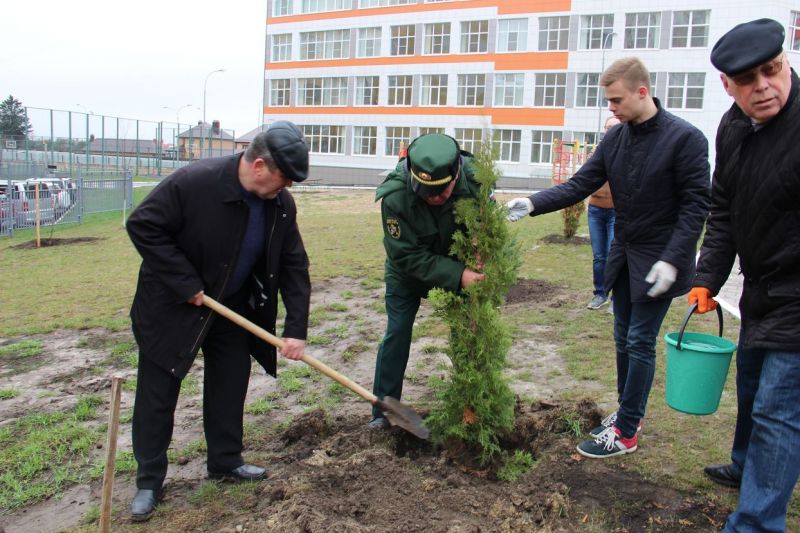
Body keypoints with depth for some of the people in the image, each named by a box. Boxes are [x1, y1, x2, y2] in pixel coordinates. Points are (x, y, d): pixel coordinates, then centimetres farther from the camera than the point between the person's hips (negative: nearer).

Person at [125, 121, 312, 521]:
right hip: (172, 307, -5)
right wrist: (186, 285, -25)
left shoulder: (281, 205, -12)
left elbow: (294, 267, -7)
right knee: (157, 392, 4)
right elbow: (143, 226, -22)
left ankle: (225, 462, 32)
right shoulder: (194, 182, -28)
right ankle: (148, 481, 21)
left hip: (233, 308, 5)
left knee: (230, 386, 13)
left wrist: (296, 329, -14)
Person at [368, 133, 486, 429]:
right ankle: (383, 410, 15)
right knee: (397, 334, -1)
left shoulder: (474, 178, -29)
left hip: (458, 266, 2)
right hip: (407, 271, -2)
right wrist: (457, 275, -39)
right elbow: (407, 256, -30)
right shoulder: (394, 196, -36)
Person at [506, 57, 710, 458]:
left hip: (658, 260, -6)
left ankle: (626, 432, 10)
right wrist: (532, 204, -14)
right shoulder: (615, 138, 2)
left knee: (640, 342, -1)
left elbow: (696, 205, -14)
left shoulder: (685, 138, -14)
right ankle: (628, 412, 30)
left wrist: (672, 260, -21)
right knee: (623, 338, 14)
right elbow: (580, 185, 0)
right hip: (624, 255, 6)